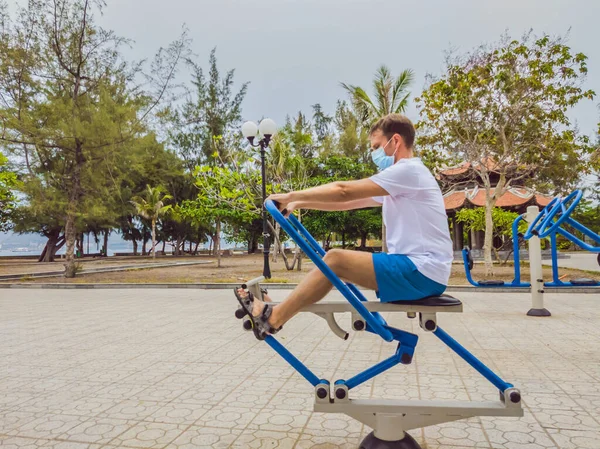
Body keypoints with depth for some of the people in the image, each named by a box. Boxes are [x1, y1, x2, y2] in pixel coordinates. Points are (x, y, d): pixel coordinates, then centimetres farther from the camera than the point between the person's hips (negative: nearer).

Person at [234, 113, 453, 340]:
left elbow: (344, 191, -18)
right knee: (341, 261, 9)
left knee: (335, 259, -13)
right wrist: (300, 203, 8)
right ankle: (281, 309, 12)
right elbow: (348, 202, 15)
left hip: (422, 272, -10)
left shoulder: (409, 170, -13)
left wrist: (291, 196, -9)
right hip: (421, 269, 10)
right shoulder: (402, 177, 19)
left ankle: (272, 318, -3)